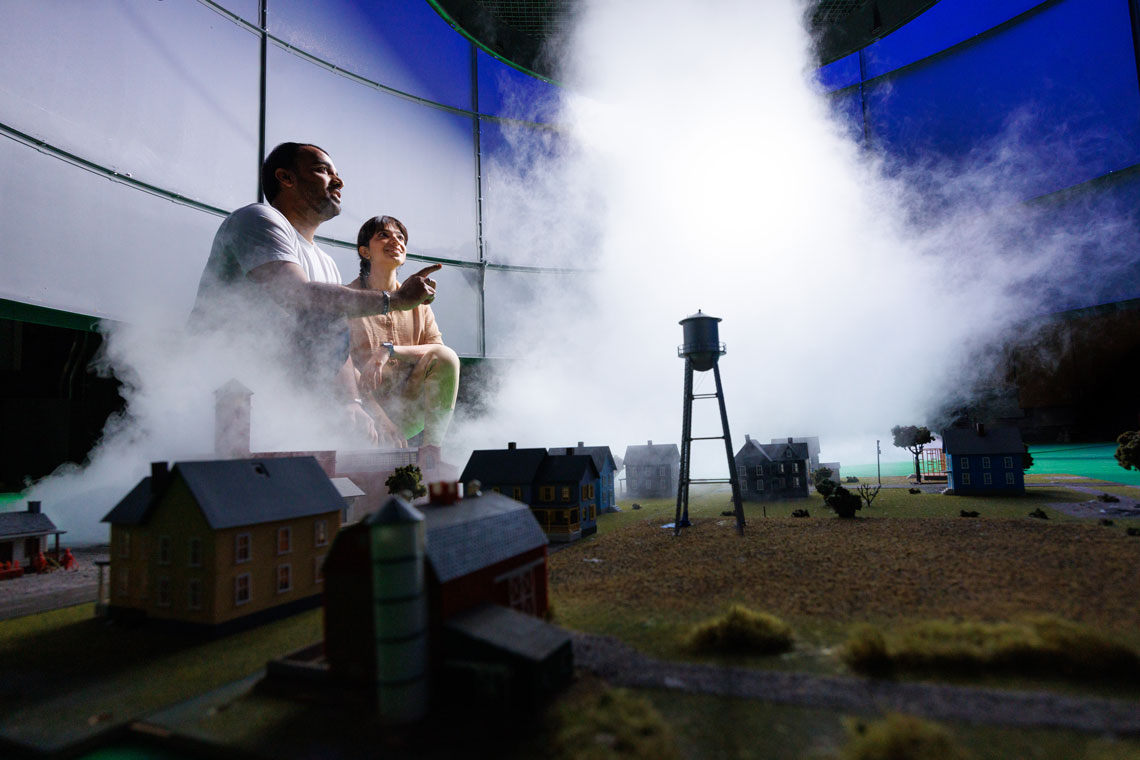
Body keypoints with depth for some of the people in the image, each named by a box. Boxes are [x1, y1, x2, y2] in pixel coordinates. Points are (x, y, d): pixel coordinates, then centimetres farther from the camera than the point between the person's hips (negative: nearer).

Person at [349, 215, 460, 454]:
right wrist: (380, 418, -21)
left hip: (409, 406, 4)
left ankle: (431, 447, -20)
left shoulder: (417, 300, 10)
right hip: (368, 409, -4)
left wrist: (389, 350, -21)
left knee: (446, 357, -22)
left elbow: (438, 350, -2)